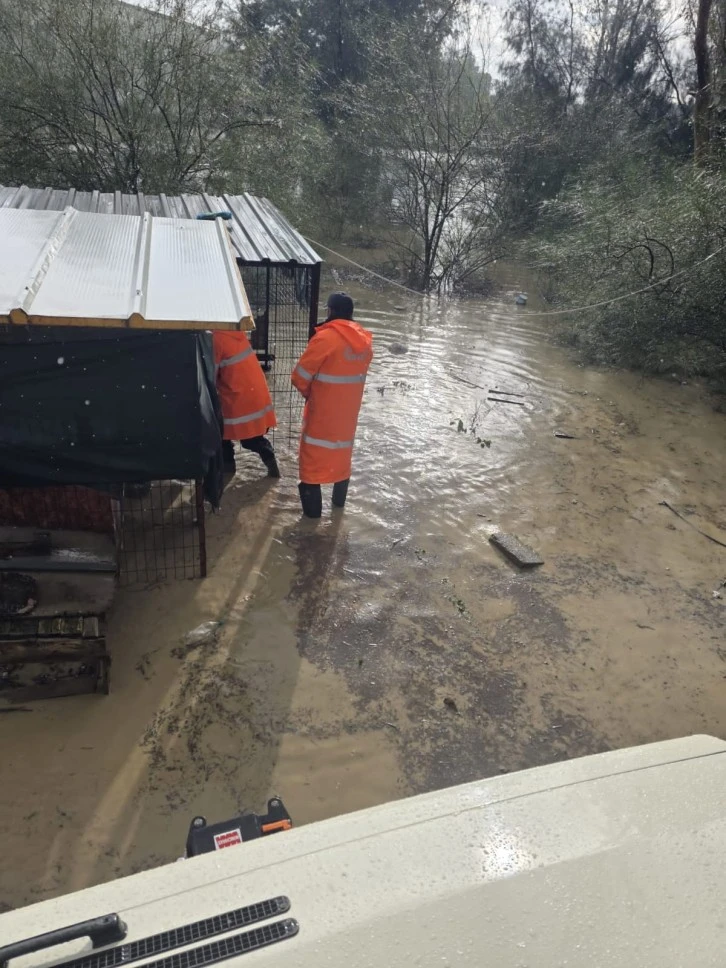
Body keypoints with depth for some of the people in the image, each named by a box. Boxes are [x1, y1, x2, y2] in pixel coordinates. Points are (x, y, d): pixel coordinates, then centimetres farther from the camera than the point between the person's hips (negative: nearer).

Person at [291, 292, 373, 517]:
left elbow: (300, 376, -14)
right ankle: (339, 500, 34)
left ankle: (312, 508, 13)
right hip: (350, 408, 6)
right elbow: (357, 373, 9)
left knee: (313, 453, 7)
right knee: (343, 450, 21)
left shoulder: (325, 338, -19)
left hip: (323, 409, -6)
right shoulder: (365, 340, 1)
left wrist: (308, 392, 5)